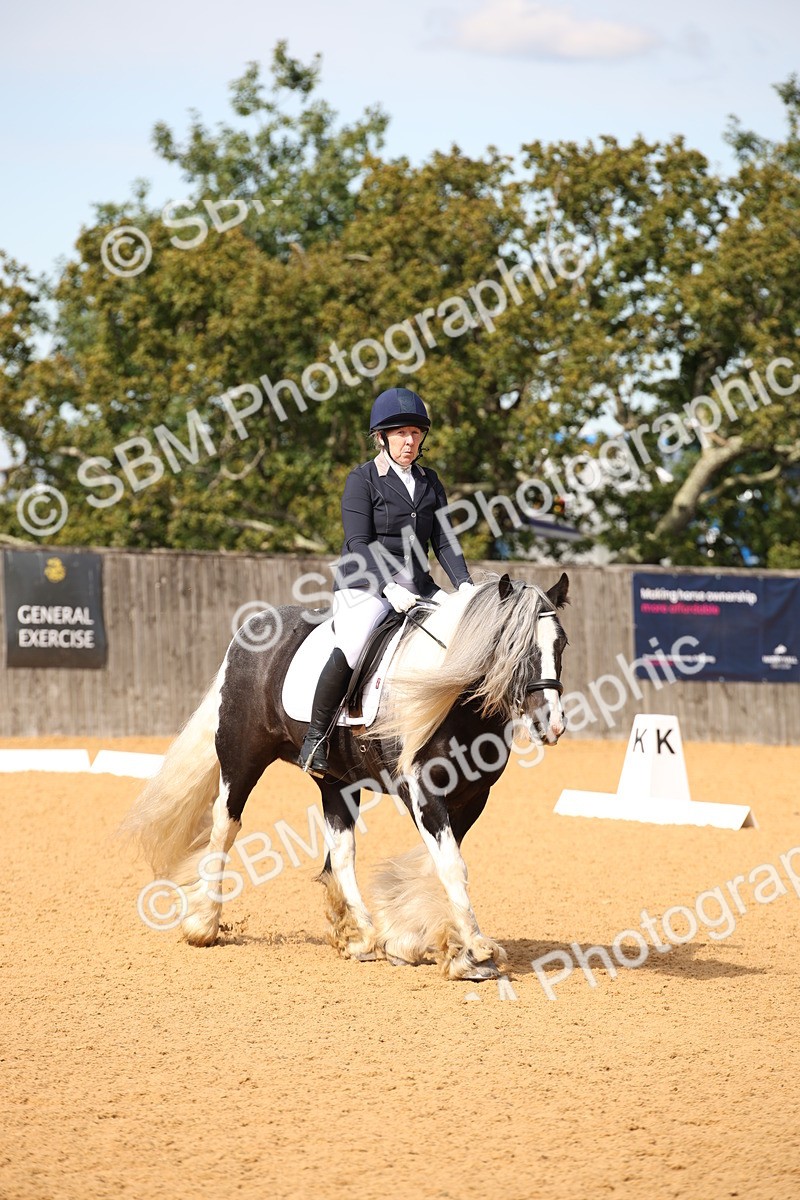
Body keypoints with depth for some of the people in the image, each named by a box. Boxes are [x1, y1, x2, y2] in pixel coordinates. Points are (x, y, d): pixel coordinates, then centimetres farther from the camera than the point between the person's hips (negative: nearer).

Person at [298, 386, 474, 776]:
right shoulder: (362, 479, -1)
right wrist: (389, 586, -25)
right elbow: (359, 543, -11)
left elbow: (443, 541, 10)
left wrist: (463, 583, -8)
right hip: (364, 586, -6)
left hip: (416, 587, 6)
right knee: (351, 648, -32)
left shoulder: (430, 482, 15)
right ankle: (315, 736, -17)